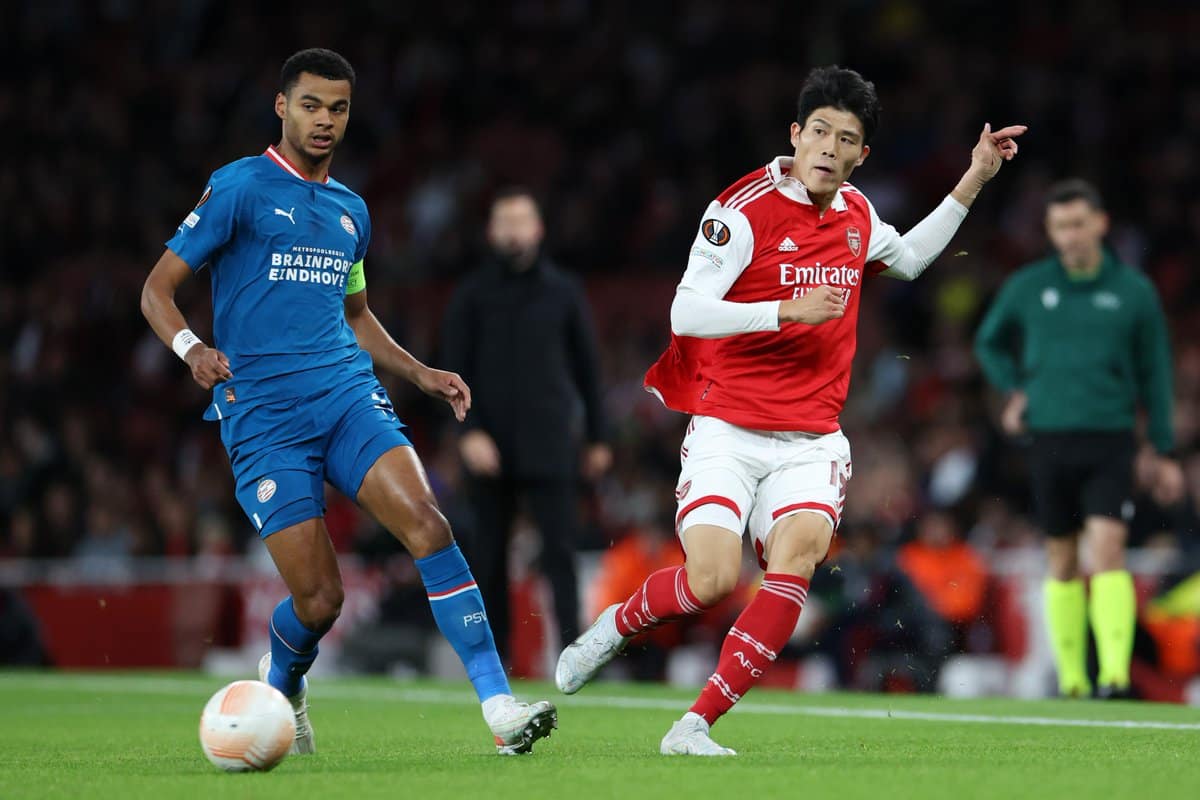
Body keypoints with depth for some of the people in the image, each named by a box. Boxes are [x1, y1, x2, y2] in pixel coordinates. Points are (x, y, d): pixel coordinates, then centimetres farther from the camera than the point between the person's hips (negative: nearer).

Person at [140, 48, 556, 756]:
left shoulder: (351, 211, 19)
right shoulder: (240, 187, 1)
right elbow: (159, 288, -1)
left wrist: (421, 373, 22)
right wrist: (191, 348, -21)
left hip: (348, 392, 4)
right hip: (263, 415, -4)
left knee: (426, 521, -22)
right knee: (319, 599, -10)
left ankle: (501, 709, -26)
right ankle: (281, 684, 27)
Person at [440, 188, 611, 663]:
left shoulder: (563, 293, 8)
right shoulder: (472, 295, 5)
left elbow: (587, 367, 12)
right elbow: (455, 369, 0)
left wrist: (597, 437, 11)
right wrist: (470, 432, -13)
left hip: (550, 445, 0)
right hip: (490, 446, 1)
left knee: (560, 546, -10)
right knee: (488, 554, 4)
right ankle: (492, 655, 12)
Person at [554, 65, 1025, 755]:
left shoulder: (857, 213, 10)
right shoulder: (745, 209, -10)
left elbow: (908, 259, 34)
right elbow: (686, 313, -17)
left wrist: (973, 181, 28)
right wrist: (788, 309, -23)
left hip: (812, 440, 4)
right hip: (728, 432, -4)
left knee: (800, 548, -26)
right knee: (711, 581, -21)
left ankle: (695, 725, -22)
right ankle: (615, 625, 15)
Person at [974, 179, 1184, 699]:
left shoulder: (1134, 292, 3)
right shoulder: (1026, 287, 5)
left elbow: (1155, 374, 9)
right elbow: (989, 342, 23)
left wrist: (1164, 453, 7)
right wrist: (1013, 389, 5)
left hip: (1110, 441, -2)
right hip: (1050, 439, 2)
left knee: (1107, 553, -16)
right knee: (1062, 563, 6)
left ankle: (1116, 675, -22)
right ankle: (1072, 679, 14)